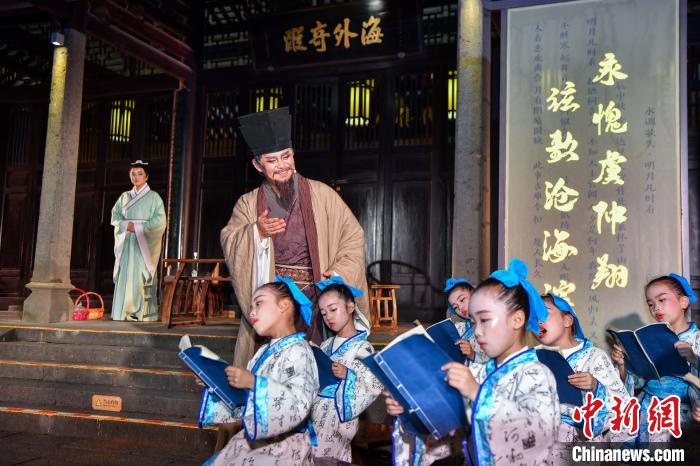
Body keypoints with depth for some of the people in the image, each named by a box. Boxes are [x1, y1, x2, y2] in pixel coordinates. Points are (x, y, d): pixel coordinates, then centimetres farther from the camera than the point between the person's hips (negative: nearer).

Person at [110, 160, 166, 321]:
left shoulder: (153, 197, 3)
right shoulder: (124, 197, 17)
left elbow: (160, 221, -6)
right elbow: (115, 216, 12)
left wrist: (138, 227, -13)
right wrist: (125, 225, -8)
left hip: (143, 244, -4)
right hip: (126, 244, 4)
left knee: (141, 277, -11)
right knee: (124, 277, -1)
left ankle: (143, 314, -11)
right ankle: (123, 314, 2)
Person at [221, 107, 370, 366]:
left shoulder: (321, 194, 4)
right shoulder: (248, 204, 9)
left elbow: (353, 235, 3)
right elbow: (229, 245, 1)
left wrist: (339, 271, -10)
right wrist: (257, 232, -16)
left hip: (313, 296, -1)